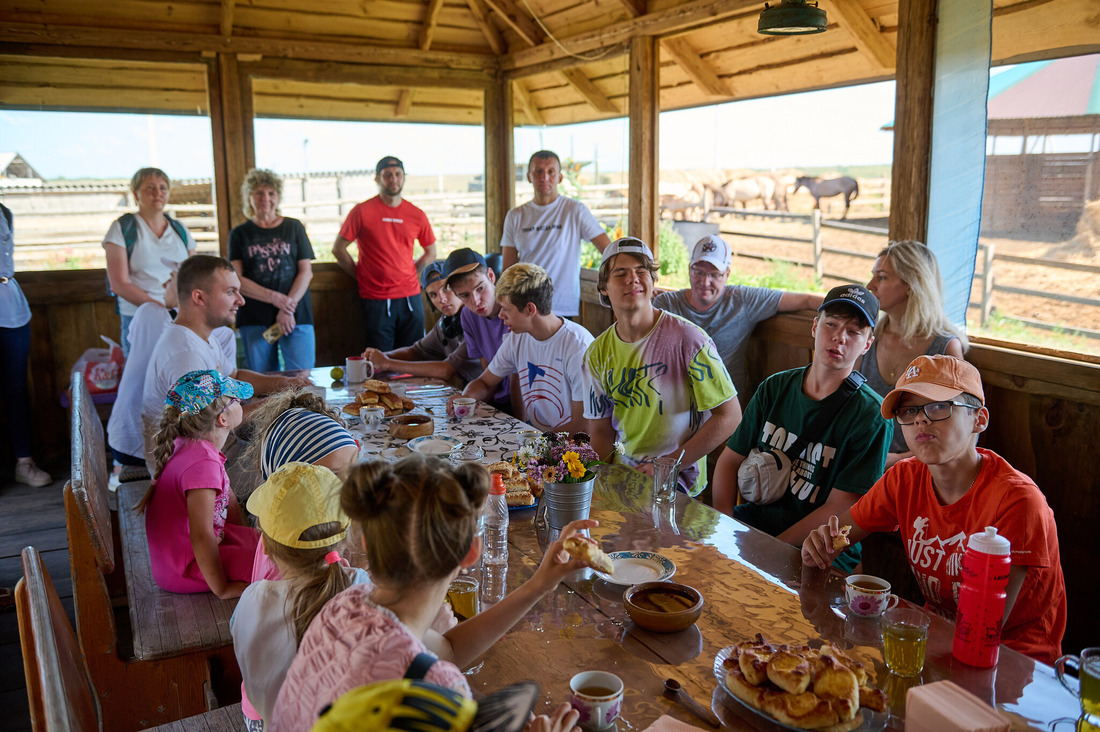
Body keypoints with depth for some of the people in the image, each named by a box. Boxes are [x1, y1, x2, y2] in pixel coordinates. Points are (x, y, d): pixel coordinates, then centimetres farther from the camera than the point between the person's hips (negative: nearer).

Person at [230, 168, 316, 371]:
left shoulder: (293, 227, 10)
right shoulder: (239, 234, 9)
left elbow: (306, 272, 3)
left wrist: (288, 308, -9)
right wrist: (274, 298, -13)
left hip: (296, 317, 0)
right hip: (254, 321, 0)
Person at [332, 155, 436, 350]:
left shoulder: (417, 215, 6)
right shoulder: (362, 212, -2)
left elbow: (431, 252, 19)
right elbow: (338, 249, 3)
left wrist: (410, 274, 6)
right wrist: (362, 276, 0)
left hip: (410, 298, 3)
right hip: (376, 301, -3)